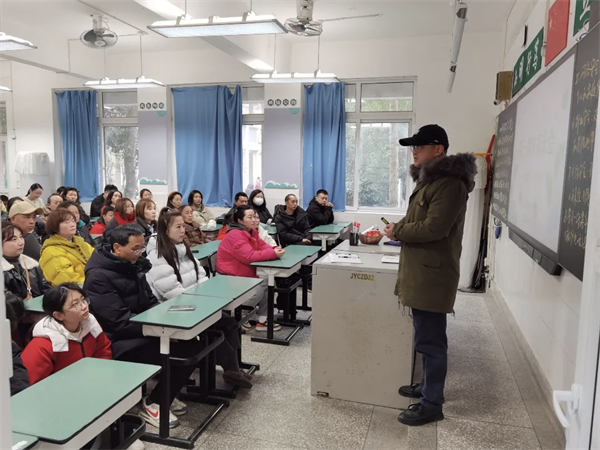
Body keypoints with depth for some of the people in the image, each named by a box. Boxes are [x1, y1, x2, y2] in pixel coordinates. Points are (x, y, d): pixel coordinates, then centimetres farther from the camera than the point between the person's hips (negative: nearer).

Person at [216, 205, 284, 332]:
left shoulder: (251, 231, 8)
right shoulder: (235, 235, -24)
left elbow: (262, 246, 5)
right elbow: (250, 256, -32)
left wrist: (274, 250, -18)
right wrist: (273, 253, -33)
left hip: (244, 273, 10)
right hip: (230, 277, -10)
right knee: (258, 290, -24)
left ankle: (263, 319, -1)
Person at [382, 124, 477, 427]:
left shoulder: (450, 183, -17)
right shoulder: (431, 179, 16)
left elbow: (434, 228, -25)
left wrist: (397, 231, -12)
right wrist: (399, 228, 3)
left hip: (432, 275, -10)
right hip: (421, 272, 10)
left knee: (430, 340, -1)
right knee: (426, 337, 20)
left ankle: (432, 404, 12)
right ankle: (428, 386, 35)